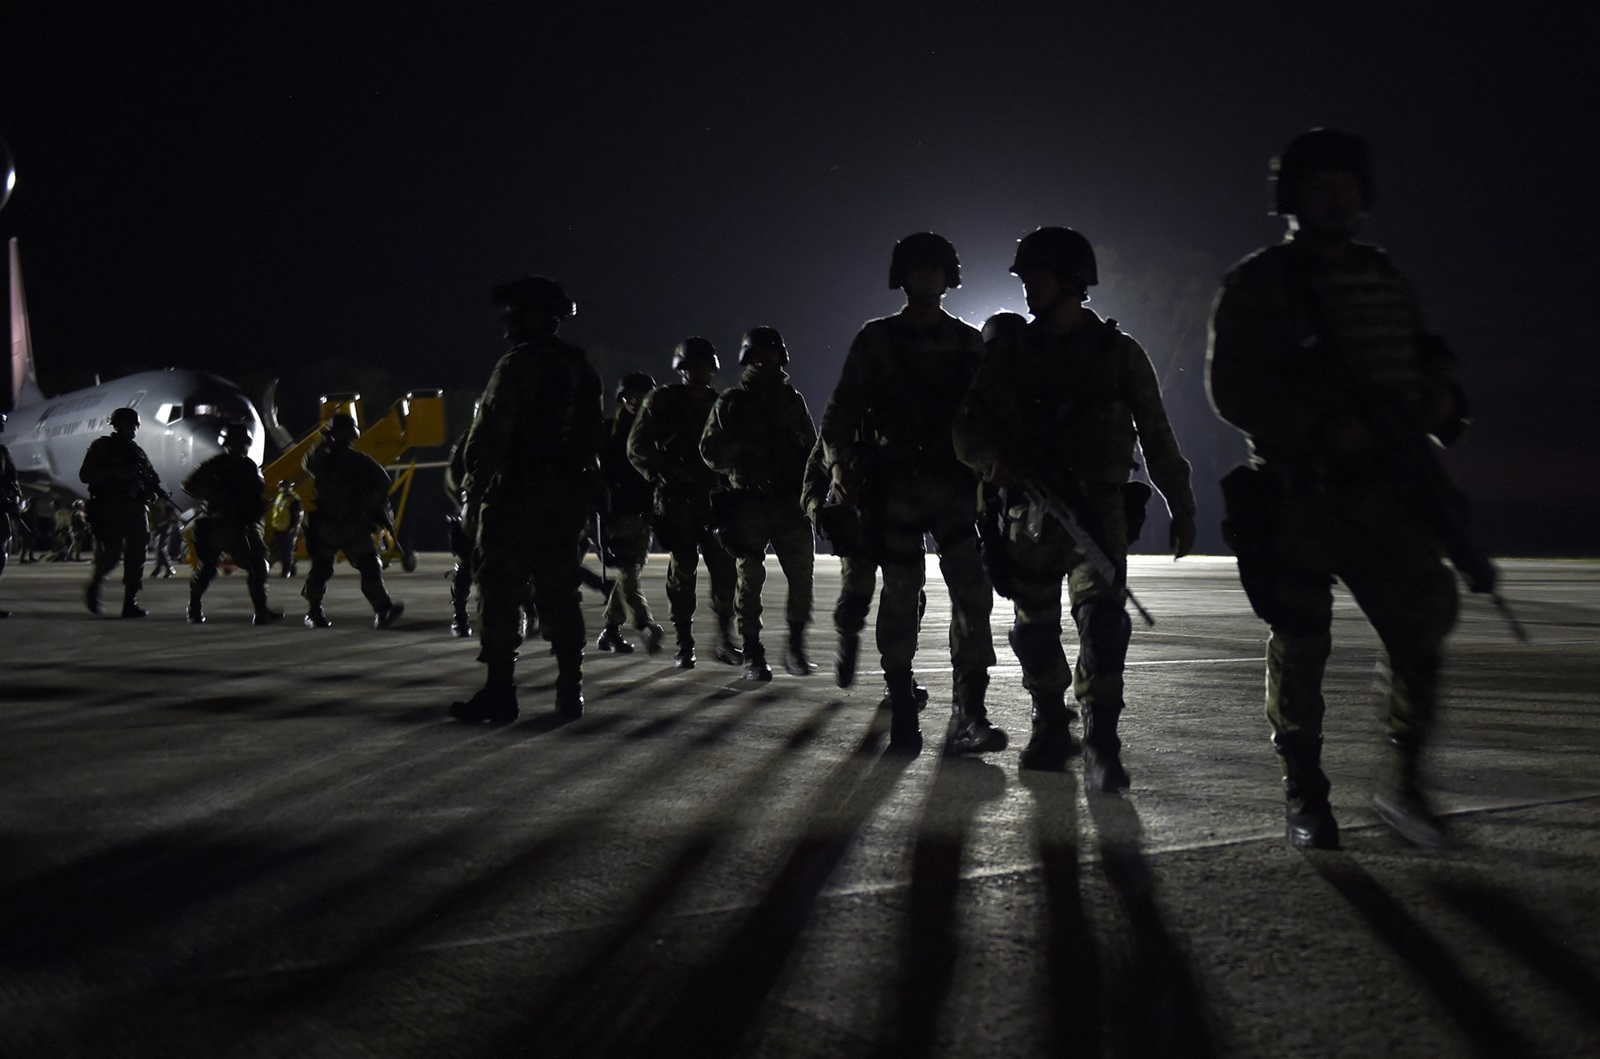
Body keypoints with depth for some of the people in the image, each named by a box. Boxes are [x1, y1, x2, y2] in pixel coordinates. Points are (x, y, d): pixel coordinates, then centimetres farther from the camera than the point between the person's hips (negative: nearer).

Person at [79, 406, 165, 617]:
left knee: (136, 556, -3)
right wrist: (116, 474, -15)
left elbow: (152, 478, 20)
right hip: (109, 509, -5)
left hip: (136, 509, 5)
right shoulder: (101, 447, 5)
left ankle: (130, 603, -1)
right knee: (112, 552, -14)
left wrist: (154, 487, -3)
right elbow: (85, 475, -4)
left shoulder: (137, 452, 20)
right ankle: (94, 585, 15)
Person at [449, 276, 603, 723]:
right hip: (569, 497, 8)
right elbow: (593, 437, 17)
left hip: (518, 496, -7)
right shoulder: (582, 370, 15)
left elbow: (490, 435, -15)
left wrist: (472, 493, -11)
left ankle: (500, 692, -4)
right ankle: (570, 691, 12)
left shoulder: (518, 364, -10)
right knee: (560, 594, 11)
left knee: (500, 594, -3)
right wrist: (584, 498, 20)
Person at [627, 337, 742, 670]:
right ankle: (684, 646, 8)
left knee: (725, 570, -3)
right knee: (682, 572, 0)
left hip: (713, 498, 3)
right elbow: (637, 448, -2)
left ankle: (724, 641, 8)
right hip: (676, 501, -3)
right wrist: (668, 472, -14)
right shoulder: (663, 401, 3)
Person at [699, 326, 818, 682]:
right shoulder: (731, 403, 7)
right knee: (750, 579, -1)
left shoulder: (793, 400, 16)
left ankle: (796, 649, 8)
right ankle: (753, 656, 6)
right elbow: (710, 452, 1)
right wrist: (747, 449, -14)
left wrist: (811, 489, 4)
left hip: (791, 502, 2)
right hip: (750, 502, -2)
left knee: (801, 576, -3)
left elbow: (812, 447, 19)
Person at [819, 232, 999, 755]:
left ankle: (969, 715, -6)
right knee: (900, 598, -2)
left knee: (973, 595, -9)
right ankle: (902, 713, 7)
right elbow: (841, 411, 6)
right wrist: (841, 462, -9)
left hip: (958, 484, 2)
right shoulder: (876, 340, 8)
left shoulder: (971, 343, 14)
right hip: (897, 485, -1)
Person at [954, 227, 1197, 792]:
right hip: (1032, 507, 3)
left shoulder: (1119, 353, 4)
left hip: (1099, 506, -2)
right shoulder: (1010, 351, 8)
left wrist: (1182, 507, 9)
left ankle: (1101, 743, -18)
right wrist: (994, 458, -17)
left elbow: (1157, 437, 9)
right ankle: (1050, 726, 25)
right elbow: (969, 429, 5)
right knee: (1034, 624, 7)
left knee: (1102, 613, -18)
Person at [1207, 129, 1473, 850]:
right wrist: (1323, 426, -21)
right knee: (1300, 650, 3)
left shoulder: (1387, 281, 16)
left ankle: (1405, 784, 12)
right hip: (1299, 493, -4)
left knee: (1424, 624, -4)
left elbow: (1425, 356, 25)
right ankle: (1304, 800, 16)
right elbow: (1230, 386, -10)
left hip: (1387, 489, 5)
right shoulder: (1258, 284, -1)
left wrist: (1439, 394, 0)